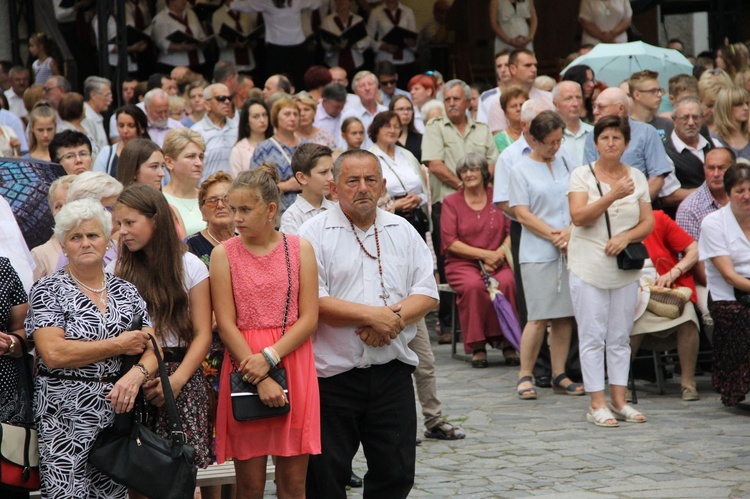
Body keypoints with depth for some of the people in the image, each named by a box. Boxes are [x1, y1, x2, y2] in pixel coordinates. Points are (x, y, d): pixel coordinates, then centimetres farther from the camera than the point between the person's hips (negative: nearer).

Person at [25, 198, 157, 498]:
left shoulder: (126, 291, 12)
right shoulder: (48, 290, -2)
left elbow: (153, 348, 7)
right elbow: (53, 354, -15)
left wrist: (137, 374, -17)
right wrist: (120, 345, -10)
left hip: (119, 413, 4)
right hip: (66, 419, -4)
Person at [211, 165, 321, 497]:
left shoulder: (300, 249, 4)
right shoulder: (224, 254, 2)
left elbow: (309, 319, -1)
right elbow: (226, 324, -4)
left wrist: (269, 357, -15)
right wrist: (260, 380, -14)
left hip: (293, 364, 1)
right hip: (244, 368, -1)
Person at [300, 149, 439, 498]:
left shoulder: (403, 231, 12)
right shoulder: (315, 234, -3)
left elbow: (427, 293, 6)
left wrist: (394, 319, -13)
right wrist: (371, 315, -17)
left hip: (393, 372, 4)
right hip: (333, 374, -4)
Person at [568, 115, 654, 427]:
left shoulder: (636, 177, 9)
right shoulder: (582, 175, -2)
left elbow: (648, 223, 7)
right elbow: (578, 217, -14)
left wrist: (625, 237, -12)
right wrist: (613, 196, -24)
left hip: (625, 268, 3)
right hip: (589, 267, -3)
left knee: (620, 337, 8)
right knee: (593, 337, -2)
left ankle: (619, 401, 13)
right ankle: (597, 404, 0)